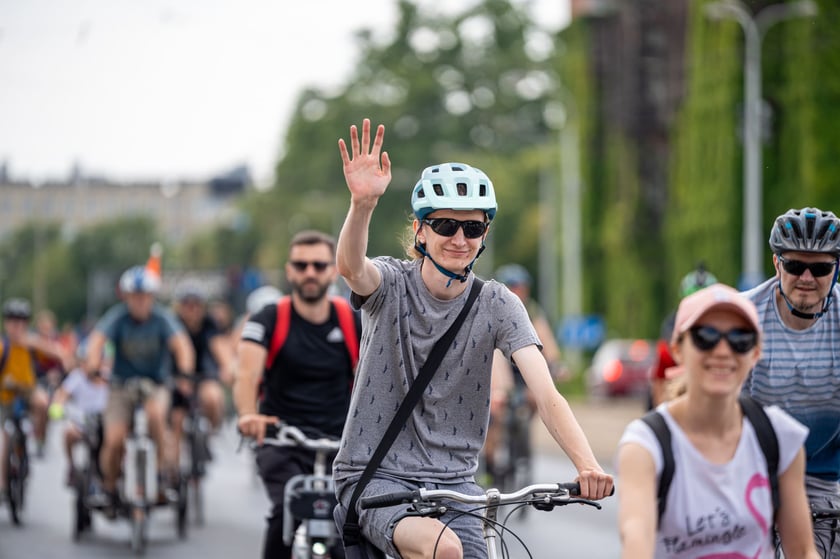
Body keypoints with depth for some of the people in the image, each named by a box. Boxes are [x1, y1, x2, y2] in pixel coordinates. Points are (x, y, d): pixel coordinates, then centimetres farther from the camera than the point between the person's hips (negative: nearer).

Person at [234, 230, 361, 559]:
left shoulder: (354, 322, 4)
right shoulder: (268, 320, -2)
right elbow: (247, 375, -17)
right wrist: (249, 416, -39)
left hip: (339, 442, 2)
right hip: (281, 442, -2)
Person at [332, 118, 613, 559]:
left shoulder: (498, 305, -1)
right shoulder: (392, 284, -5)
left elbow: (547, 396, -13)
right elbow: (351, 268, -30)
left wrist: (587, 465, -31)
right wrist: (362, 204, -51)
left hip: (453, 484, 3)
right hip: (374, 477, -3)